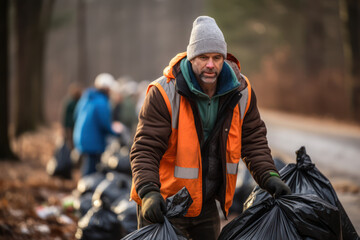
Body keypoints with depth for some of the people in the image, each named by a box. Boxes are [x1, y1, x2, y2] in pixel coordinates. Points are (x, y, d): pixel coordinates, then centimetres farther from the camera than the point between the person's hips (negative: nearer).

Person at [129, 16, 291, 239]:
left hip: (206, 203, 5)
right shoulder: (164, 93, -18)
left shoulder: (241, 91, -3)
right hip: (164, 203, -5)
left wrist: (269, 177, -11)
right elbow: (145, 148, -20)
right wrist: (149, 192, -35)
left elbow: (253, 141, 5)